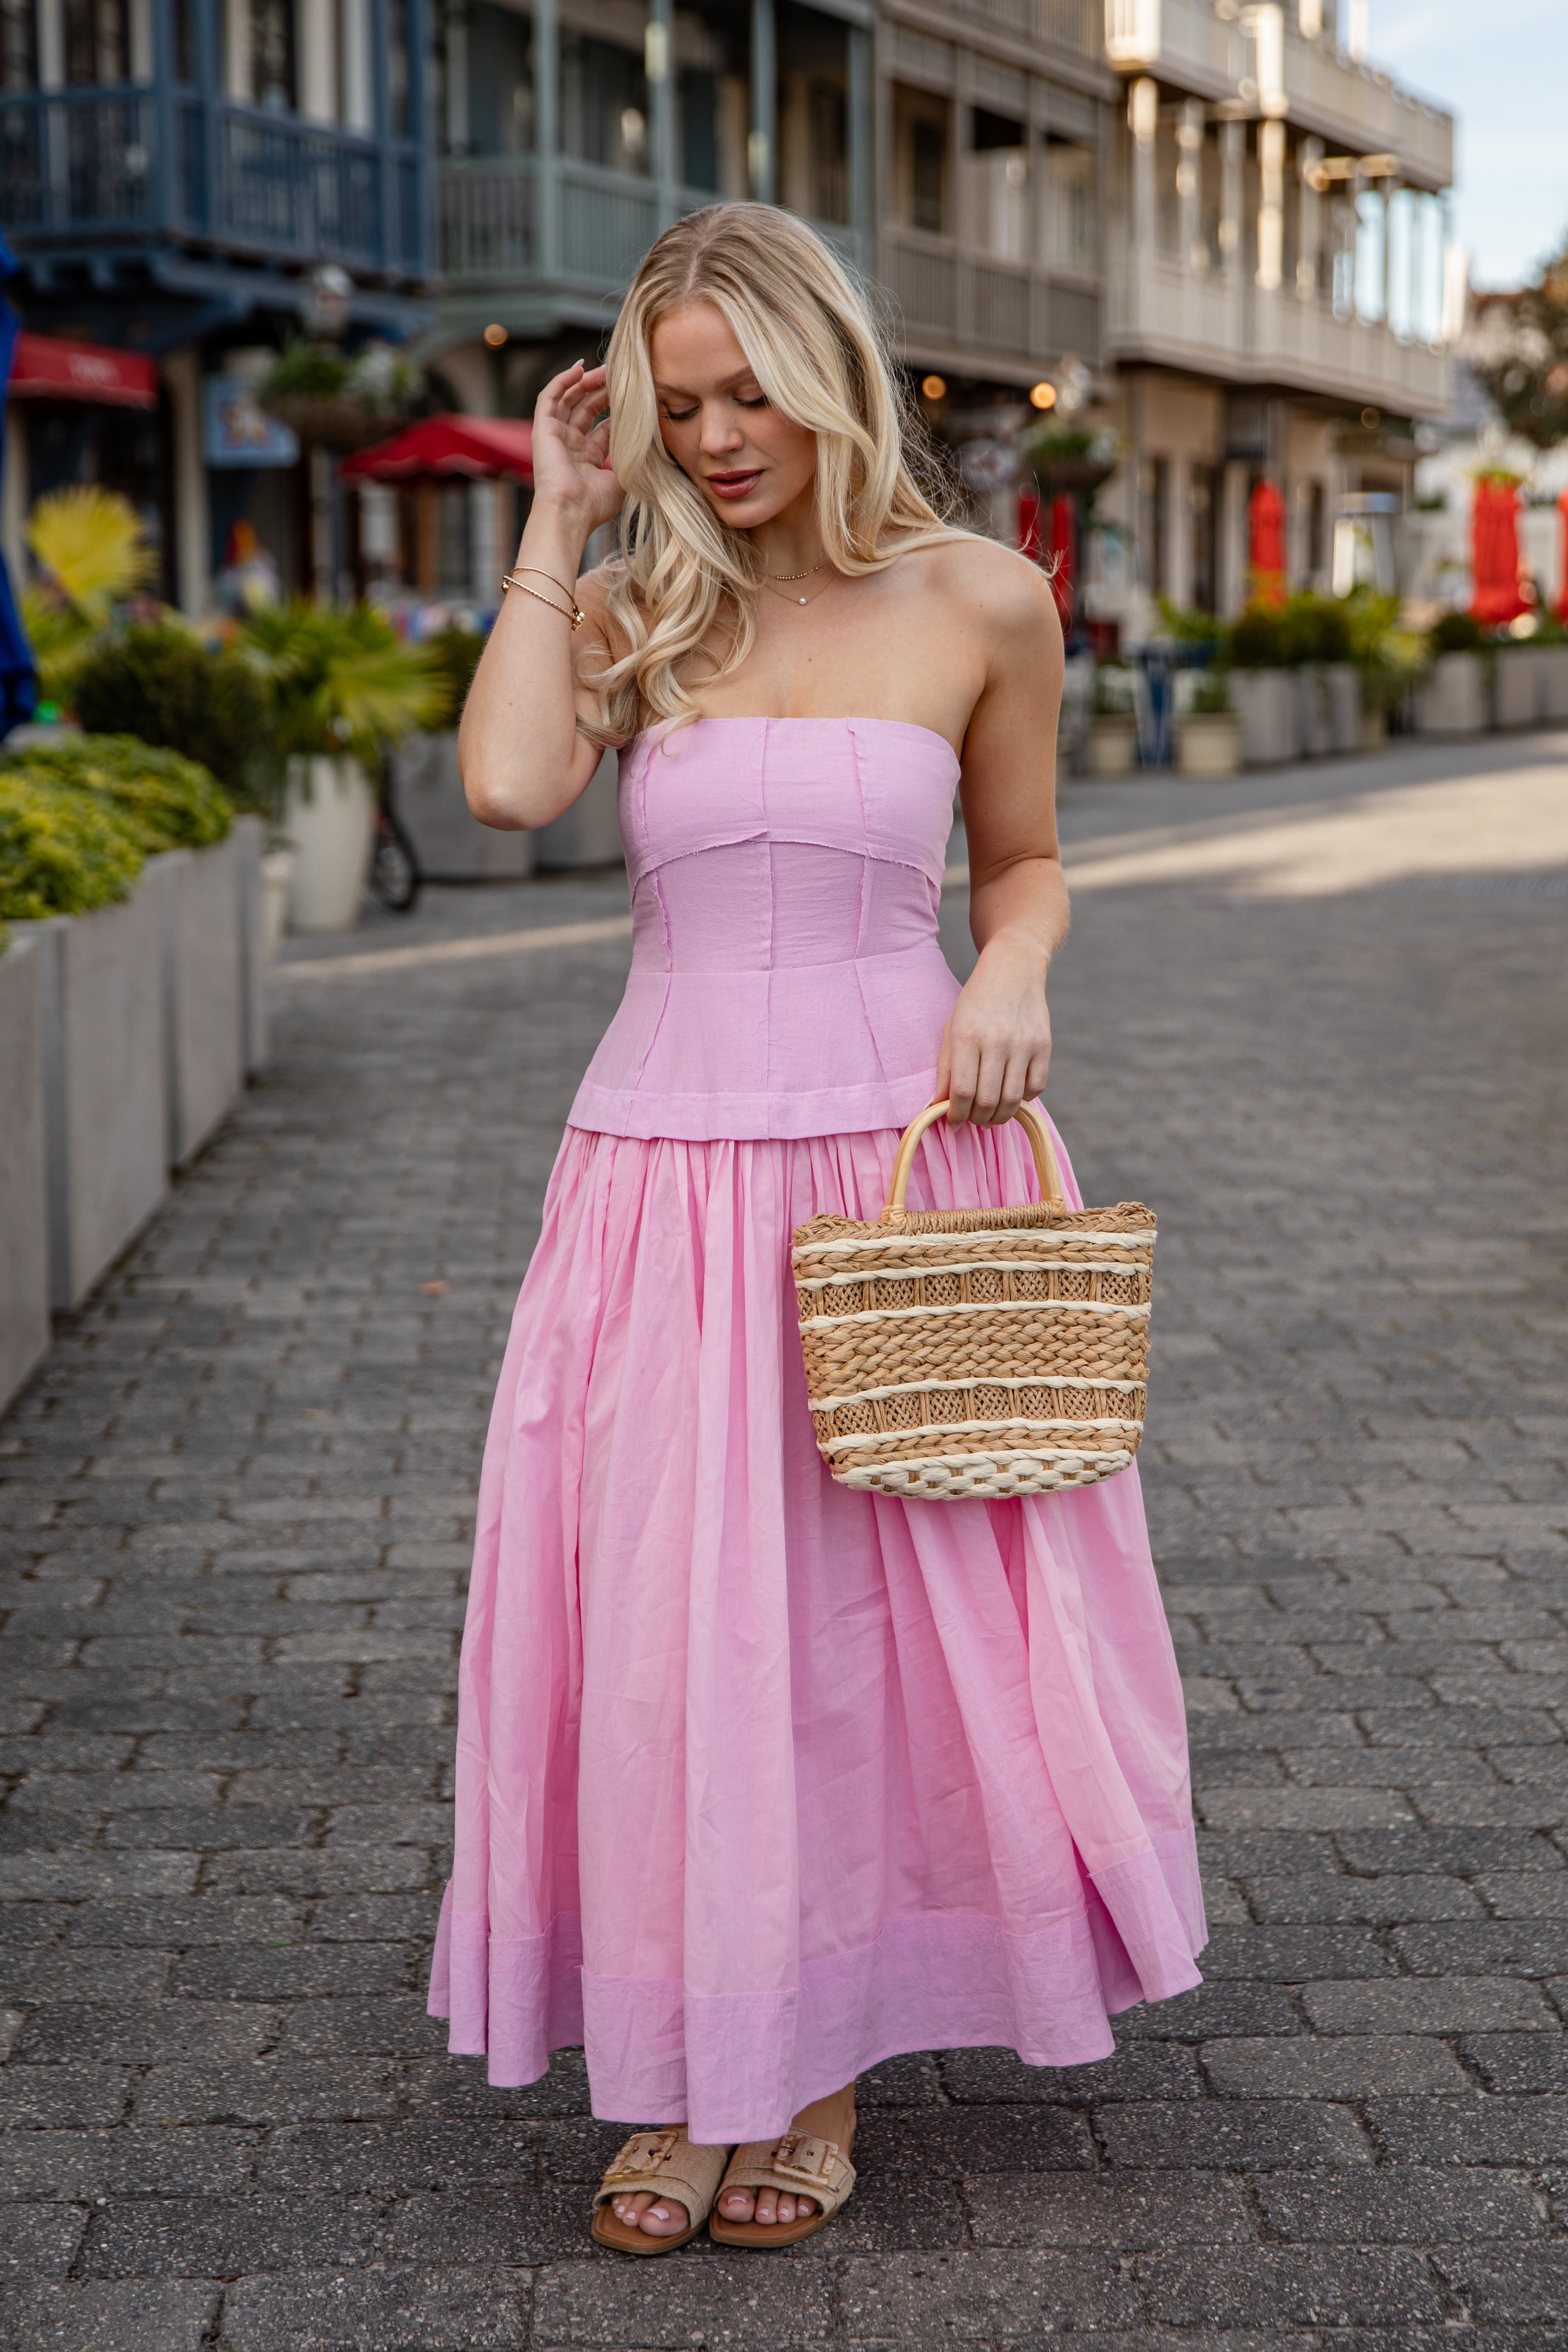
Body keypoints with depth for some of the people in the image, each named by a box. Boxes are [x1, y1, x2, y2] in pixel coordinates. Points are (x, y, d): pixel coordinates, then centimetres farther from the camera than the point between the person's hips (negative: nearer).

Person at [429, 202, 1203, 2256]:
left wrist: (1011, 970, -8)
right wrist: (559, 521, -5)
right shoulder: (636, 612, 5)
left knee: (874, 1618, 5)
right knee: (661, 1619, 2)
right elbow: (509, 780, -15)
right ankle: (682, 2070, 17)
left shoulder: (980, 602, 2)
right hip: (669, 1164, 1)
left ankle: (827, 2066, 21)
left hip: (896, 1154, -1)